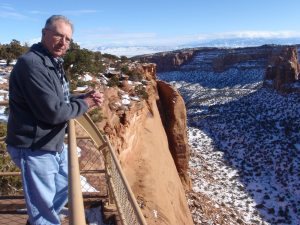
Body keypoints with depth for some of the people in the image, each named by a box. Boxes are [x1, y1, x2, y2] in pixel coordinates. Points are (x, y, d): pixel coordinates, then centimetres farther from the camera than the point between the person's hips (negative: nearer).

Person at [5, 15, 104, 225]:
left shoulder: (53, 63, 11)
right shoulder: (32, 64, -24)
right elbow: (53, 112, -28)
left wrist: (86, 97, -2)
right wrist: (84, 104, -13)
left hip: (55, 144, 11)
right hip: (34, 149, -11)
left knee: (65, 185, 28)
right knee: (43, 204, 6)